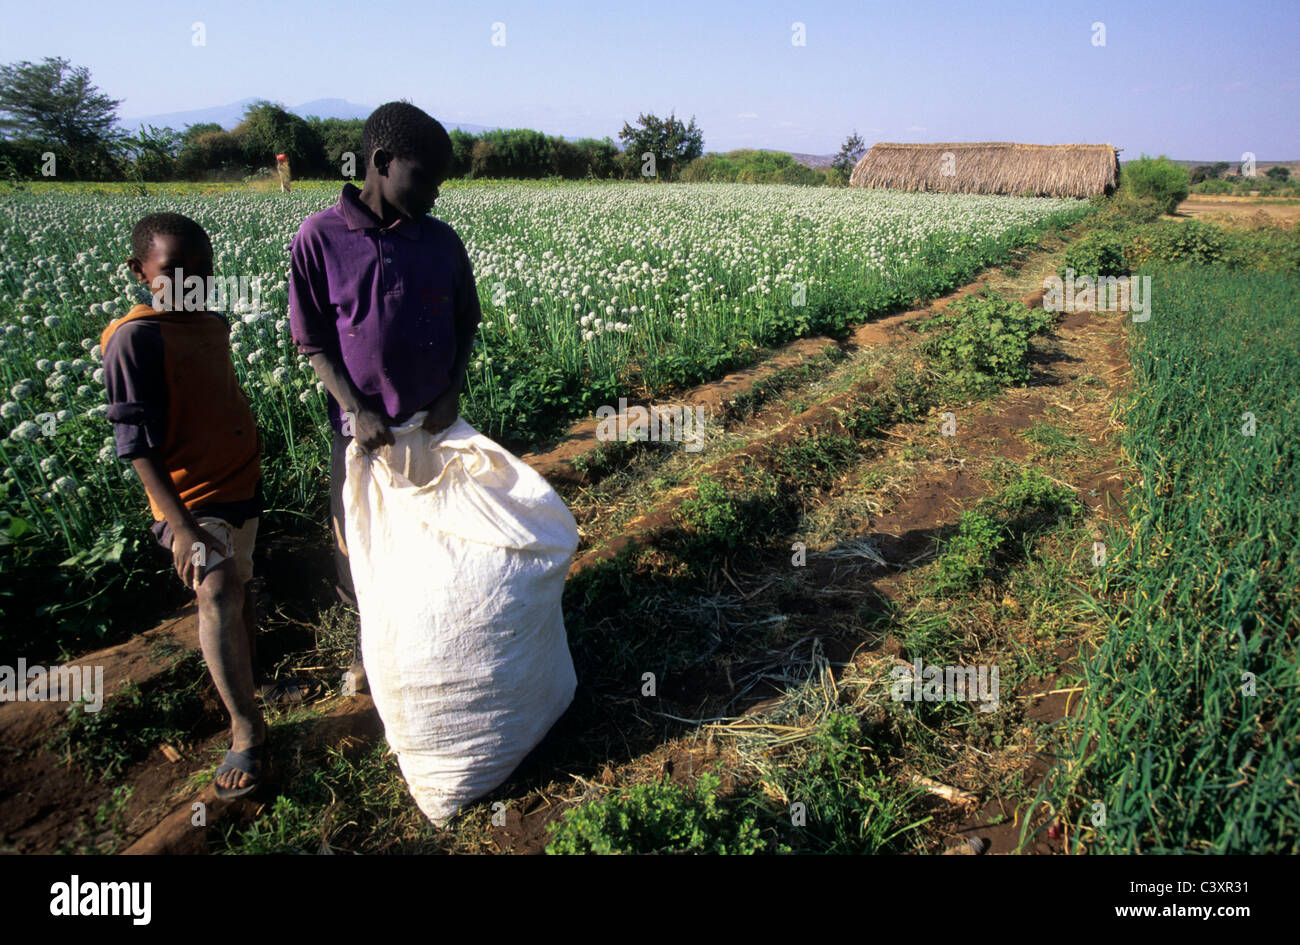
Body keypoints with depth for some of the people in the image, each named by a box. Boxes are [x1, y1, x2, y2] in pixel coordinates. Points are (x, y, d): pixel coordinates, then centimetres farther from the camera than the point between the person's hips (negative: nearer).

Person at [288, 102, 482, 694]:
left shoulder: (442, 241, -1)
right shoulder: (319, 237, -10)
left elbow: (465, 326, 8)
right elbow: (315, 342, -6)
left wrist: (453, 391, -7)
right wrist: (356, 408, -17)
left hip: (434, 423, 2)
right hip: (362, 425, -2)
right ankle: (370, 642, 38)